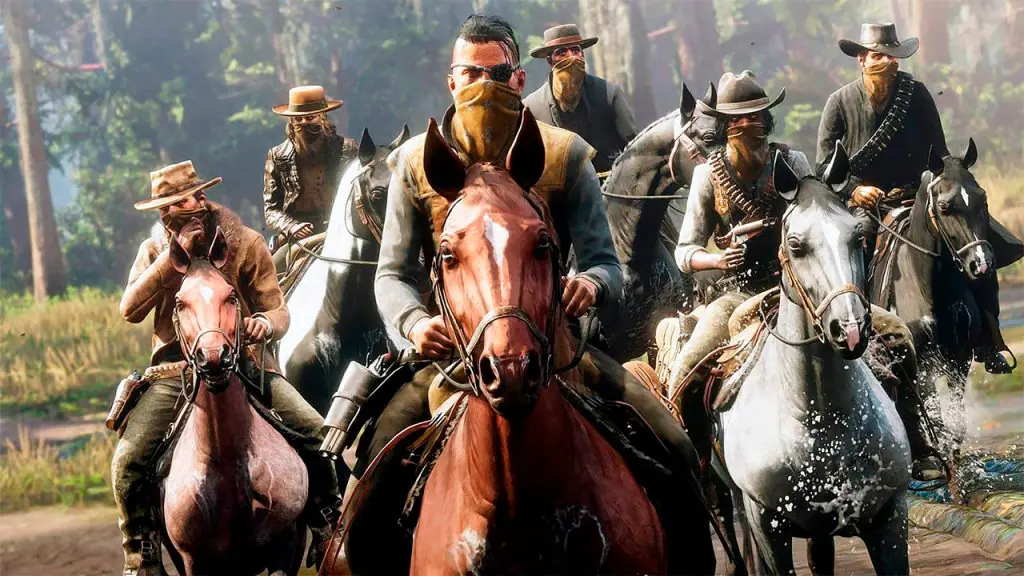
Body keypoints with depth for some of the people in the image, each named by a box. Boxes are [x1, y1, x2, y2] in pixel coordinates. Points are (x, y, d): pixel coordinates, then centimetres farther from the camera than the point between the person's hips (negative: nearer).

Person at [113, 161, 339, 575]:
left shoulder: (246, 244, 0)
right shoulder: (155, 250, 4)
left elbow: (278, 311, 0)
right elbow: (130, 310, -10)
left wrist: (265, 323, -26)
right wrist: (175, 255, -18)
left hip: (245, 364, 0)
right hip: (176, 370, 0)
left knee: (316, 435, -15)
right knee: (129, 460, -19)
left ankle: (329, 535, 5)